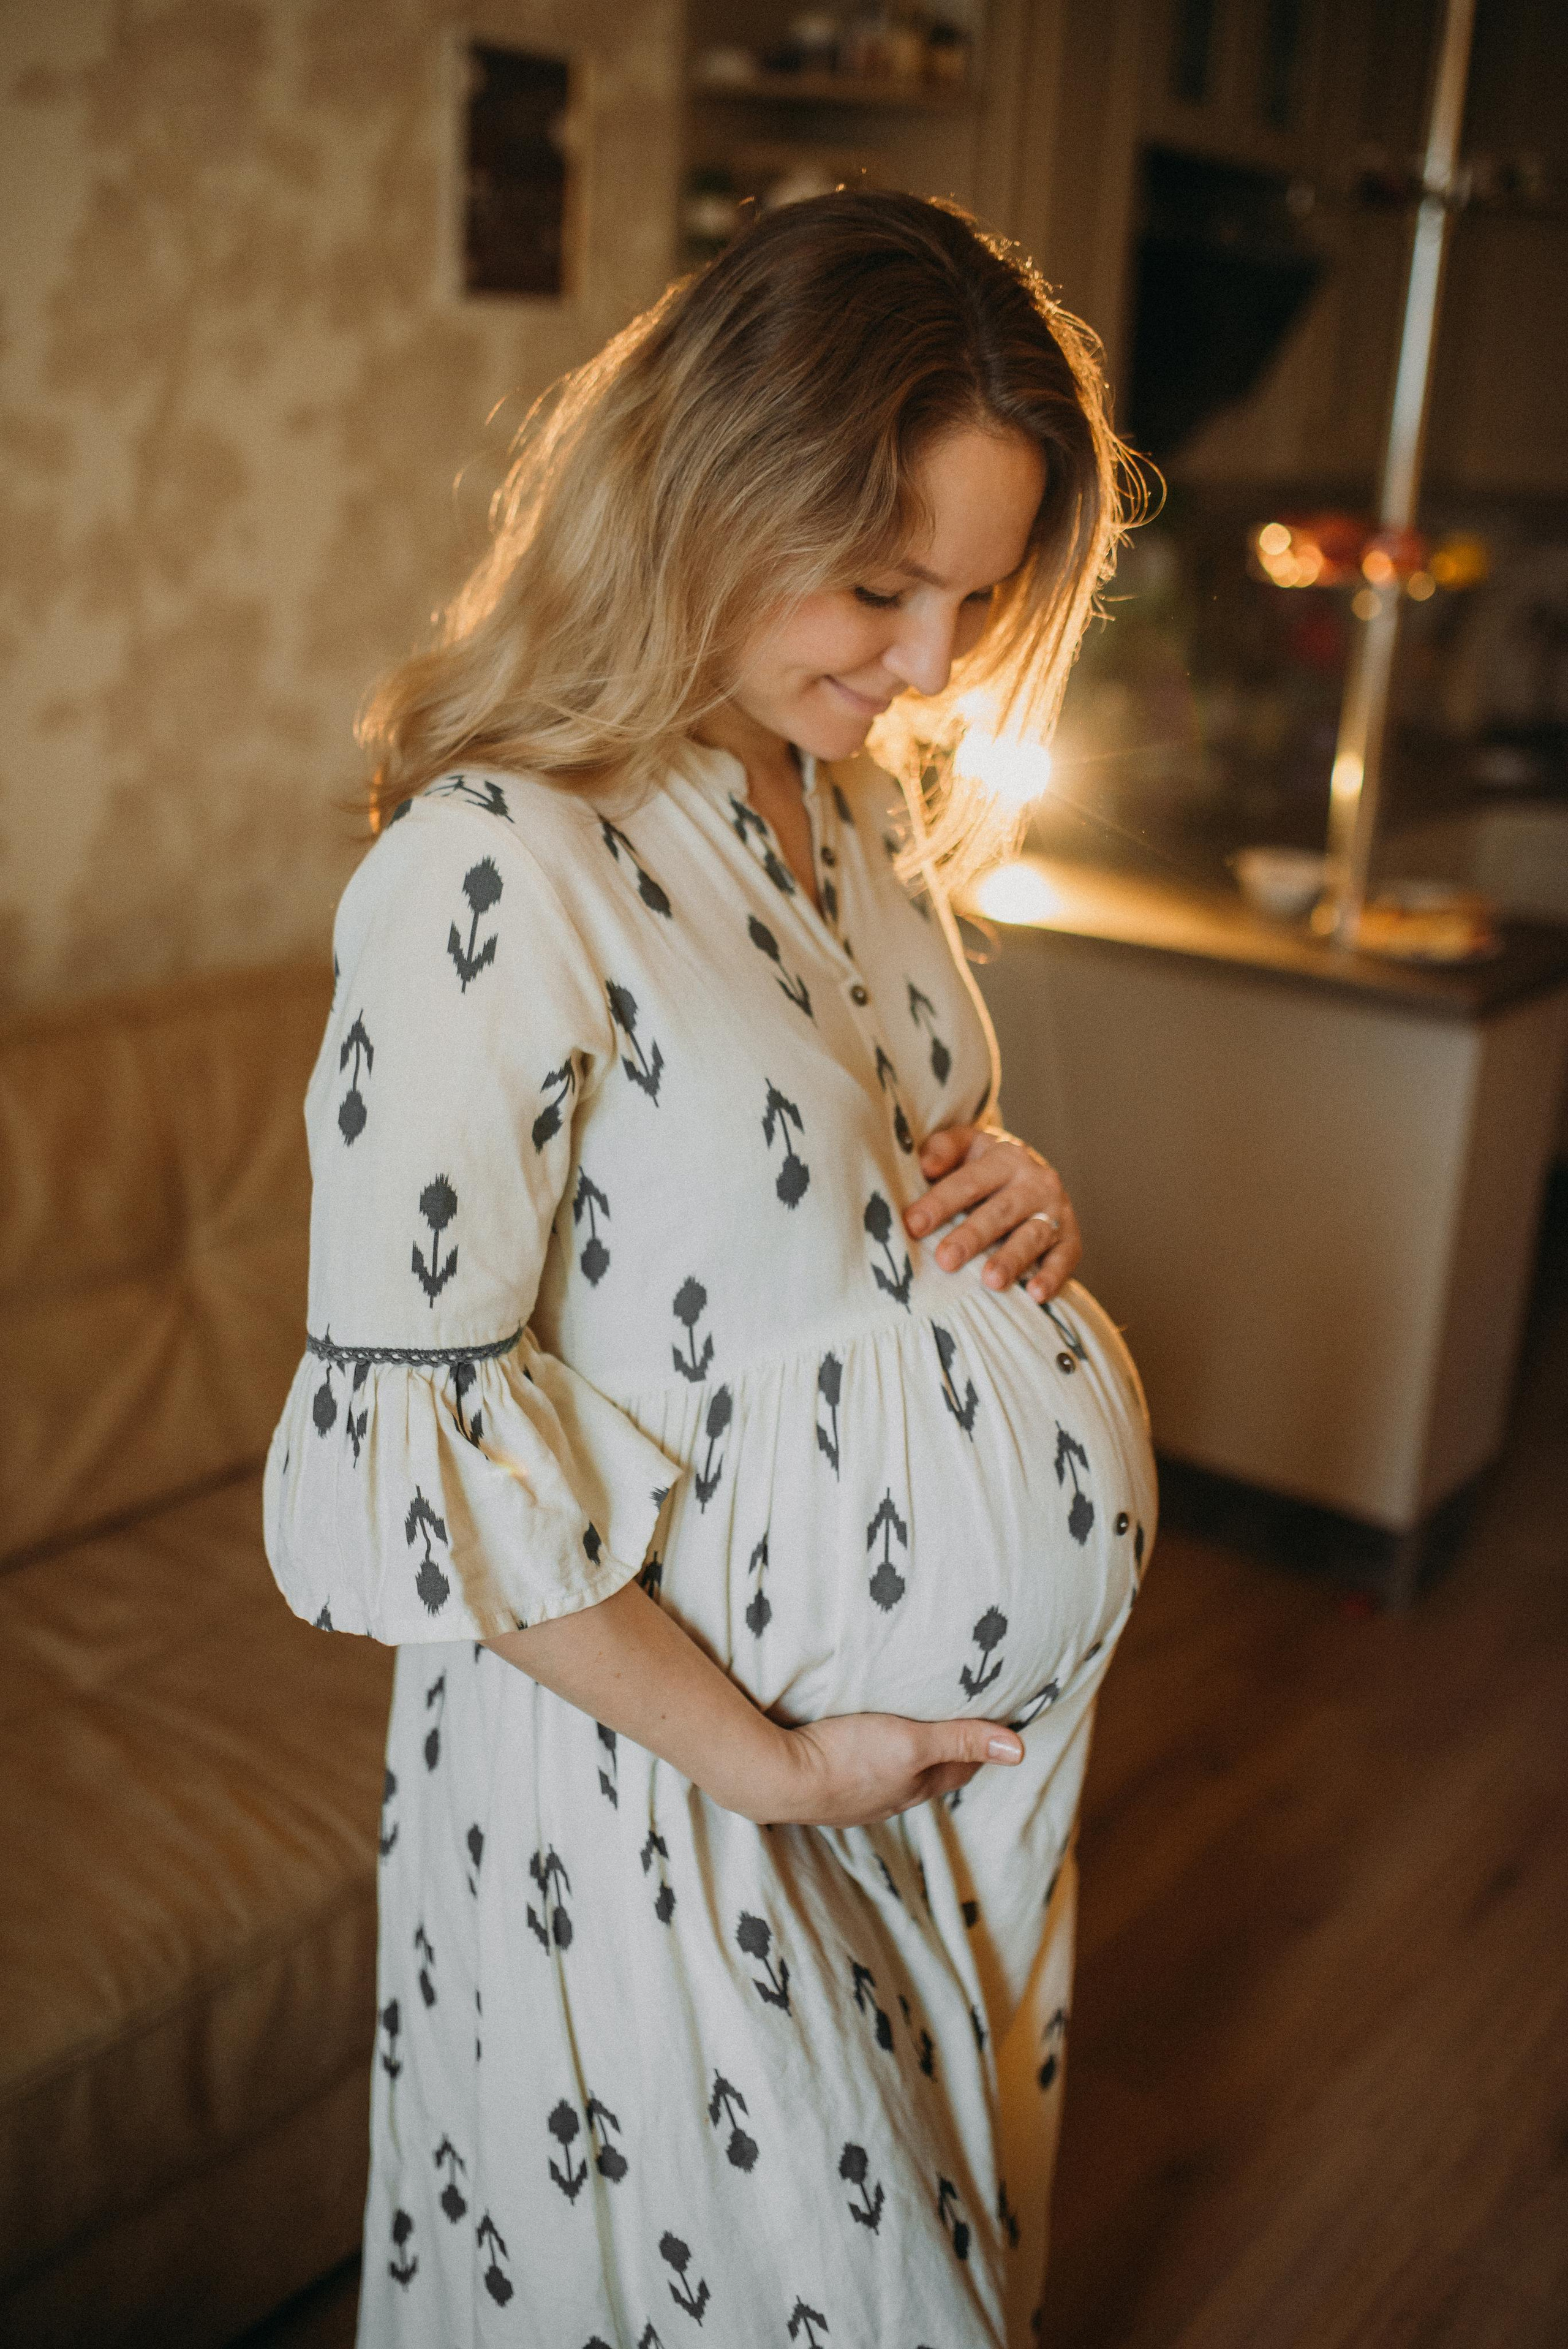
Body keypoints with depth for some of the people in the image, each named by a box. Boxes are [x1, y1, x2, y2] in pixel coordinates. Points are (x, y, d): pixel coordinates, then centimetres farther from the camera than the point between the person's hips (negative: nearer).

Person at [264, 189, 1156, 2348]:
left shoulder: (870, 809, 1)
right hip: (681, 1728, -7)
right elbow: (405, 1426, -23)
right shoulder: (492, 870, -24)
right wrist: (759, 1760, -18)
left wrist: (1013, 1188, -7)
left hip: (984, 1694, 7)